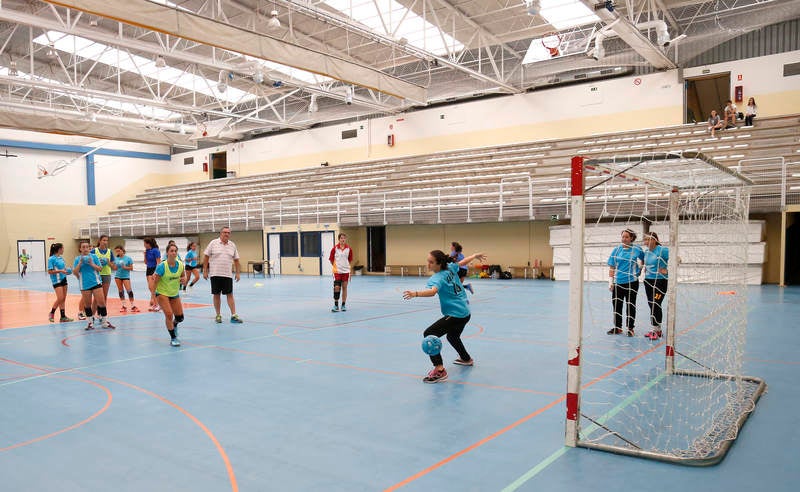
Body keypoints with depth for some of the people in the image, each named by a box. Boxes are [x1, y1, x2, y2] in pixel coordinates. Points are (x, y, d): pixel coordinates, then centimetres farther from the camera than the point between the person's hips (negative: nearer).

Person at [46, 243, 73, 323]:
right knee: (60, 298, -12)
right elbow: (49, 271, -12)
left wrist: (67, 271, 3)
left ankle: (63, 317, 9)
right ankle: (52, 313, 9)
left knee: (63, 299, 6)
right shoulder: (51, 259, -9)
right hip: (56, 281, -7)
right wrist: (60, 271, -21)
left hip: (63, 279, 7)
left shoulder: (61, 258, 11)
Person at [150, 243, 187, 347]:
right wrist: (153, 296, -20)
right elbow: (155, 282, -18)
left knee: (180, 317, 8)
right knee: (169, 314, -19)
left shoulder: (180, 264, -10)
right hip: (162, 293, -5)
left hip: (175, 293, 5)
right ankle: (173, 338, -3)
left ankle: (174, 325, 46)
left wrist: (183, 279, -14)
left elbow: (183, 275, 9)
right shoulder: (161, 266, -22)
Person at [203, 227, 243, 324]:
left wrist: (238, 273, 7)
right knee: (216, 295, 5)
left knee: (230, 295, 0)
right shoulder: (213, 243, -2)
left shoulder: (232, 245, 7)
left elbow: (236, 260, 12)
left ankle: (233, 316, 0)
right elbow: (206, 257, -1)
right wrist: (205, 271, -4)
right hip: (215, 274, -2)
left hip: (227, 275, 2)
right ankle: (218, 315, 16)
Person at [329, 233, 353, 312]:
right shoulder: (335, 248, -4)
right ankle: (336, 305, 2)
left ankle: (343, 305, 15)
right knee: (336, 287, -9)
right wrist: (335, 266, 8)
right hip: (337, 271, -2)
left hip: (346, 271, 2)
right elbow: (331, 259, 5)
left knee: (344, 287, 6)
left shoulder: (349, 249, 1)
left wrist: (345, 266, 7)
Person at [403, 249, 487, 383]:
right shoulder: (450, 267, 3)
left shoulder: (437, 278, -20)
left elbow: (432, 291, -42)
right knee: (452, 336, 35)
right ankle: (466, 359, 59)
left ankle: (439, 370, -24)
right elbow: (463, 262, 22)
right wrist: (475, 256, 42)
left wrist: (415, 294, -57)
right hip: (465, 312, 10)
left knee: (429, 335, -16)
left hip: (455, 315, -10)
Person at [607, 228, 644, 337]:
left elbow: (642, 259, 17)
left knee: (630, 305, 5)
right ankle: (617, 327, 22)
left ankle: (630, 328, 16)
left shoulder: (637, 249, 0)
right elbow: (612, 267, 5)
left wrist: (640, 265, -3)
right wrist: (610, 281, 0)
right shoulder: (617, 249, 4)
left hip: (632, 282, -2)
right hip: (618, 282, 2)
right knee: (617, 304, 9)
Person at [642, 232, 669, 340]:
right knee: (651, 306, 10)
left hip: (660, 282, -8)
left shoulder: (662, 250, -13)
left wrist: (667, 270, -15)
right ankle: (657, 329, 19)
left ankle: (655, 330, 0)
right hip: (648, 281, 8)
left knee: (656, 305, -9)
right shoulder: (646, 252, 10)